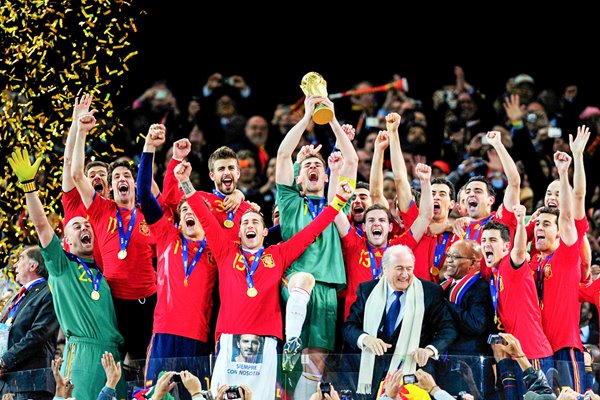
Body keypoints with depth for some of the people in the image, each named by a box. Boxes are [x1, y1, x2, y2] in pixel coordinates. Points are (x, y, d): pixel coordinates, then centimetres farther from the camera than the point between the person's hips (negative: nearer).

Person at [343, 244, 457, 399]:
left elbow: (448, 329, -1)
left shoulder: (431, 292, 2)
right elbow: (349, 327, 7)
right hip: (373, 374, 2)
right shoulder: (367, 290, 8)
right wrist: (365, 338, -16)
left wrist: (430, 350, -22)